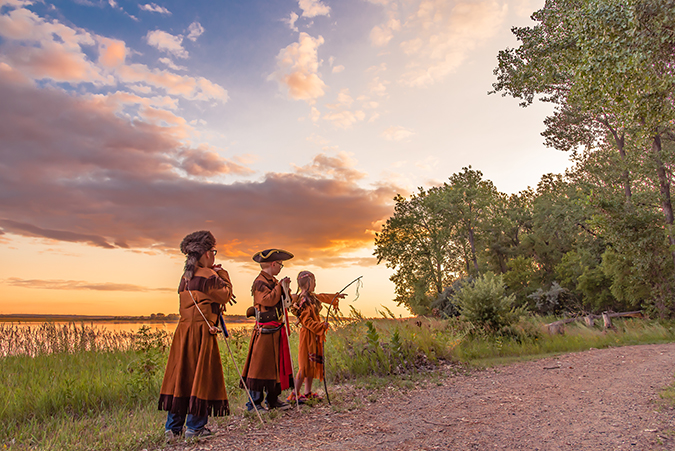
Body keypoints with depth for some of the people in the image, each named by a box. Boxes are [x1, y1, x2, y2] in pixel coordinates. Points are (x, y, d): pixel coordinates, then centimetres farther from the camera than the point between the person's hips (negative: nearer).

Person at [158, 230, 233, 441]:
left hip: (183, 329, 8)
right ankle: (195, 426, 11)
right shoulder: (208, 275, -11)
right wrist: (223, 274, 8)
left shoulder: (186, 276, 13)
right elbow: (226, 295, -2)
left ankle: (173, 426, 16)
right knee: (201, 375, 3)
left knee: (181, 374, 11)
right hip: (202, 331, -8)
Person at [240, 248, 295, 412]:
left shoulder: (273, 281, 15)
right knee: (260, 365, -3)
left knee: (277, 364, 14)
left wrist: (285, 288, 4)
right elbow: (269, 300, -28)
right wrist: (280, 286, -18)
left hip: (277, 331, 9)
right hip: (265, 331, -9)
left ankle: (273, 399, 25)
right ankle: (254, 402, 7)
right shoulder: (260, 282, -14)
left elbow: (284, 301, 20)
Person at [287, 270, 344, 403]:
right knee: (306, 365, -6)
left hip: (315, 335, 9)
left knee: (314, 363, 14)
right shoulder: (302, 301, -20)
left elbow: (323, 297, 29)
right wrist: (321, 326, -21)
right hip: (308, 336, -9)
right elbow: (307, 321, -21)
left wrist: (336, 296, 38)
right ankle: (294, 394, 2)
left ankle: (308, 392, 23)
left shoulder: (312, 297, 8)